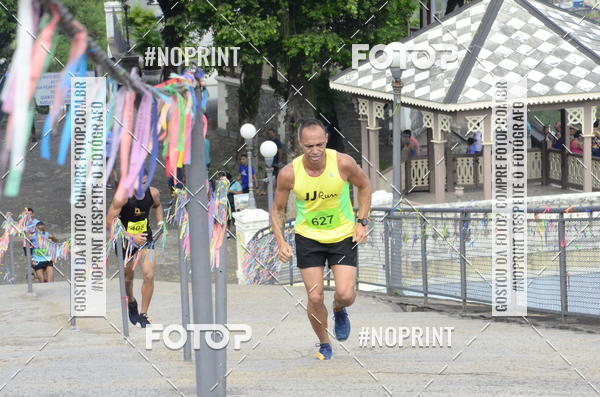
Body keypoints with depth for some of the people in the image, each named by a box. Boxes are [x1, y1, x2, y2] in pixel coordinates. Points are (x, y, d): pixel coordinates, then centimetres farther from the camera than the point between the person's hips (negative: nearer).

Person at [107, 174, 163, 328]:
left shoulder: (153, 193, -10)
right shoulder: (122, 197, -25)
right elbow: (110, 223, -24)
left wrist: (160, 222, 1)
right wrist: (131, 237, -31)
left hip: (145, 237, 2)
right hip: (125, 239, -2)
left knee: (149, 276, -12)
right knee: (128, 277, 13)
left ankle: (143, 315, 0)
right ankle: (131, 303, 46)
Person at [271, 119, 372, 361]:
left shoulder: (343, 163, -19)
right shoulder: (289, 174, -18)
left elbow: (364, 186, 2)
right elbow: (277, 209, -1)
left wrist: (362, 222, -5)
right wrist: (280, 241, -13)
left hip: (343, 235, 0)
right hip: (308, 238, 0)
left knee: (345, 295, -11)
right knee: (315, 298, -5)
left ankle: (339, 311, 27)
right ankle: (324, 344, 21)